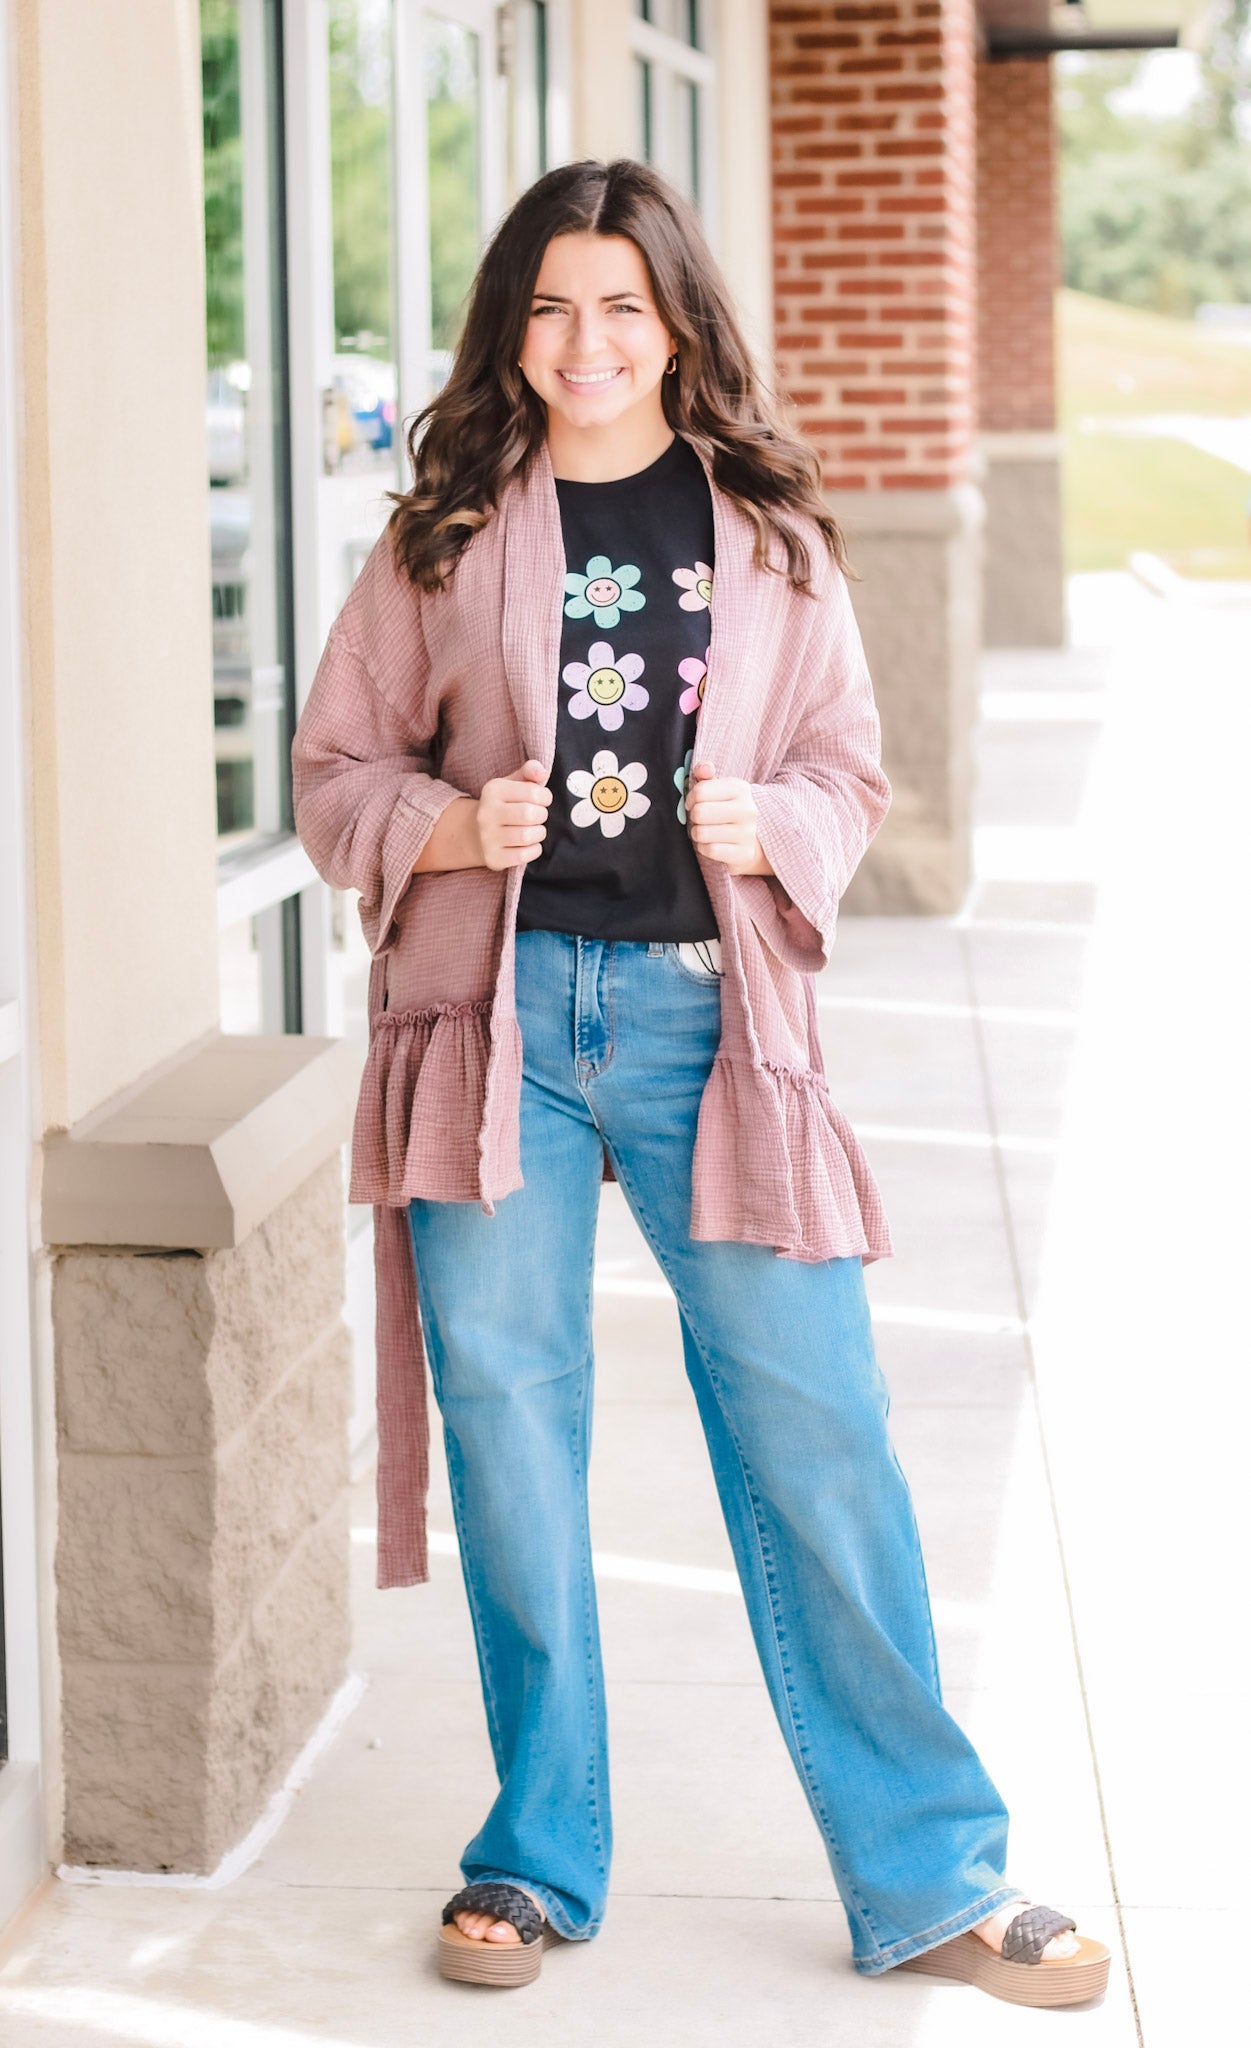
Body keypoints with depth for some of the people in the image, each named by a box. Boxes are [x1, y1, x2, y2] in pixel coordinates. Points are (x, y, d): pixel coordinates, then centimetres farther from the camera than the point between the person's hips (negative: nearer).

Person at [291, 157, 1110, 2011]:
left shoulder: (769, 534, 7)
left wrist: (771, 825, -10)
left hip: (708, 1006, 0)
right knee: (508, 1418, 6)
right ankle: (542, 1853, 22)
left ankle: (924, 1871, 10)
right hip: (495, 1006, 1)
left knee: (815, 1421, -2)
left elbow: (850, 767, 12)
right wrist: (452, 827, -10)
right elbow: (335, 767, 9)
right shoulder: (445, 536, 6)